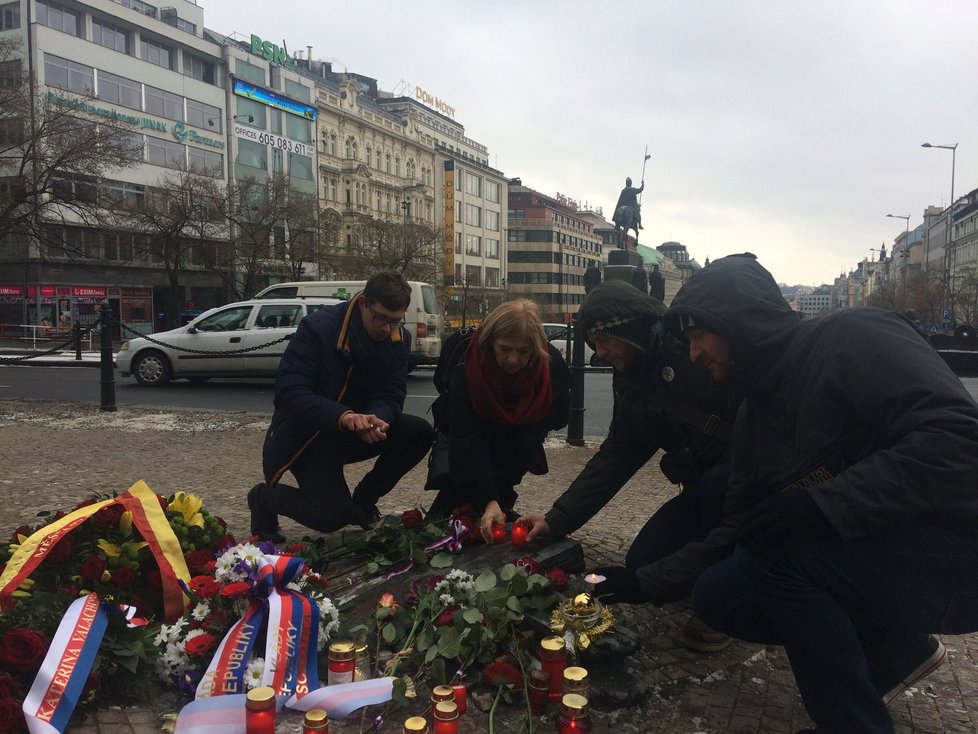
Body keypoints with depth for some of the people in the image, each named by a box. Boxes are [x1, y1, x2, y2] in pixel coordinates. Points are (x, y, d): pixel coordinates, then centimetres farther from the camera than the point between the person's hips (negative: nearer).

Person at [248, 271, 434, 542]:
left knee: (419, 433, -17)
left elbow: (391, 395, -10)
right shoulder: (317, 327, -23)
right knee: (333, 517, -20)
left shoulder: (398, 340, -6)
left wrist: (377, 419, -35)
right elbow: (289, 392, -28)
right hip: (305, 436, -5)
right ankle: (266, 497, 11)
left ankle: (363, 499, 6)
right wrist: (342, 416, -44)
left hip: (356, 430, 6)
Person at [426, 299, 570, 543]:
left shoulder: (552, 364, -27)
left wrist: (526, 421, -28)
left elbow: (559, 415, -9)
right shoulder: (467, 368, -36)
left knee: (526, 441, -30)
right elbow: (467, 440, -42)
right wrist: (487, 500, -51)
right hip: (470, 425, -2)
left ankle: (502, 502, -11)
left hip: (522, 430, 2)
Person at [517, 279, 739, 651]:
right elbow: (613, 459, 6)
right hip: (706, 486, 7)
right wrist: (557, 519, 0)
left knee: (715, 485, -38)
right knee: (643, 562, -3)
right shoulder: (631, 386, 6)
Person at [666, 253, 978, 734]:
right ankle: (898, 649, 14)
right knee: (716, 597, 1)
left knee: (777, 549, -27)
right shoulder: (755, 409, 8)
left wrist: (823, 503, -34)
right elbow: (737, 530, 12)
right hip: (872, 555, 8)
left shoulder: (852, 338, -16)